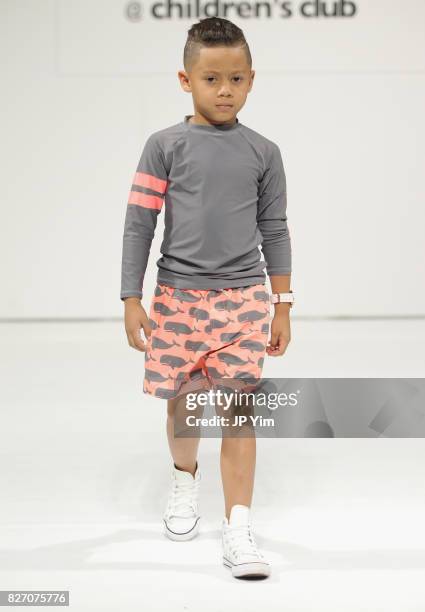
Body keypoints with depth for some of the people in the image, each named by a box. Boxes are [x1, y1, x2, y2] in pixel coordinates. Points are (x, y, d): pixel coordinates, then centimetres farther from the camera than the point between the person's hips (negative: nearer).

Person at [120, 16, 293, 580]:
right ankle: (184, 479, 43)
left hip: (244, 298, 0)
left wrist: (282, 308, 8)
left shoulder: (263, 152, 3)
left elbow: (275, 231, 8)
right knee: (184, 403, 13)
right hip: (178, 296, 0)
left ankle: (237, 527, 0)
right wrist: (132, 301, -4)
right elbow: (139, 224, -1)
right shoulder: (166, 146, -1)